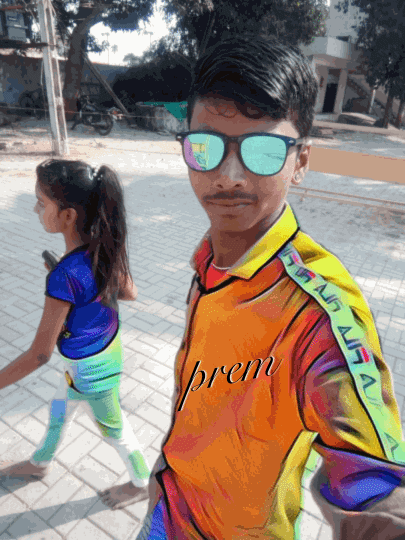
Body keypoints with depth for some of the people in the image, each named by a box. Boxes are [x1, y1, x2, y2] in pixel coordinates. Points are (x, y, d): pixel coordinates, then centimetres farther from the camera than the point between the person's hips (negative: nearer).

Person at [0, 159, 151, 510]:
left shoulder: (64, 276, -37)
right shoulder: (105, 245, -16)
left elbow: (39, 355, -27)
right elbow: (129, 293, 0)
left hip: (92, 367, -8)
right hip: (107, 347, 8)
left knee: (113, 427, 21)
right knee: (59, 411, 32)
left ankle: (142, 483, 50)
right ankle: (39, 464, 61)